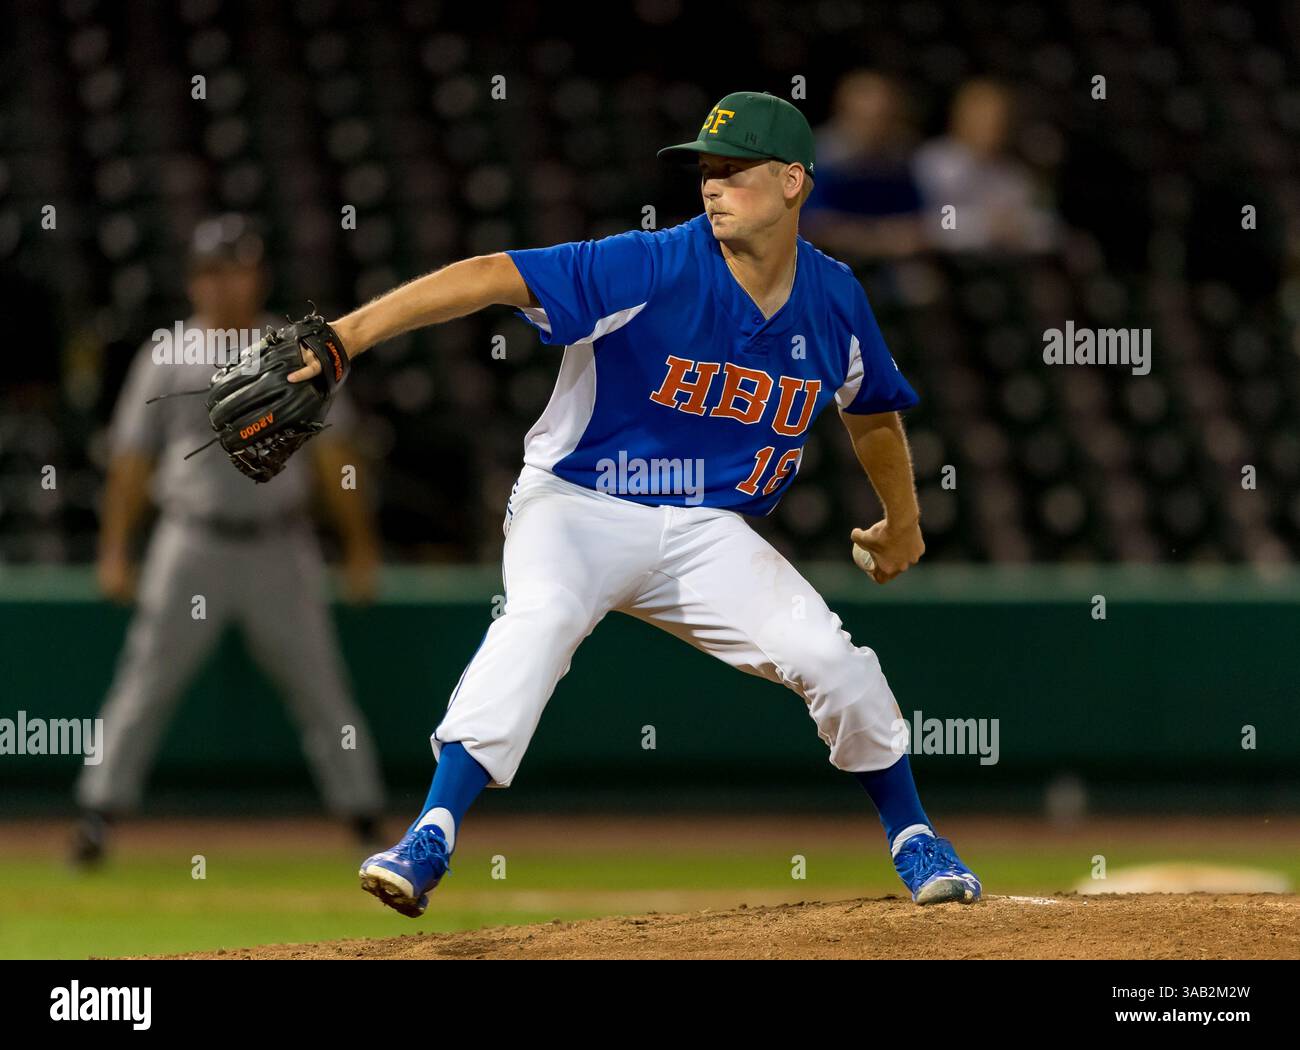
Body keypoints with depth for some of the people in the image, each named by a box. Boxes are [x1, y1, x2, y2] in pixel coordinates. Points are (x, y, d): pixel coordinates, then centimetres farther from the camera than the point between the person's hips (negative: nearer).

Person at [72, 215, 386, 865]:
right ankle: (100, 810, -5)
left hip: (279, 548, 1)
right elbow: (132, 458, 6)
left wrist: (359, 547, 4)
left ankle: (364, 813, 8)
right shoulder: (167, 356, 5)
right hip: (192, 542, -1)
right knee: (146, 681, -7)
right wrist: (115, 550, 0)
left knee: (319, 684, 1)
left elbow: (331, 452, 8)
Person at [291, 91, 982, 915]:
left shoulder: (834, 301, -2)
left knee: (830, 655, -10)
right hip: (577, 506, -4)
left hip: (706, 533, 4)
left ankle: (914, 840, 16)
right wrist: (354, 330, -39)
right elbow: (494, 277, -29)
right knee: (541, 614, -34)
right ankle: (432, 839, -38)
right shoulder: (655, 269, -18)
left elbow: (873, 410, 21)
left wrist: (903, 522, 21)